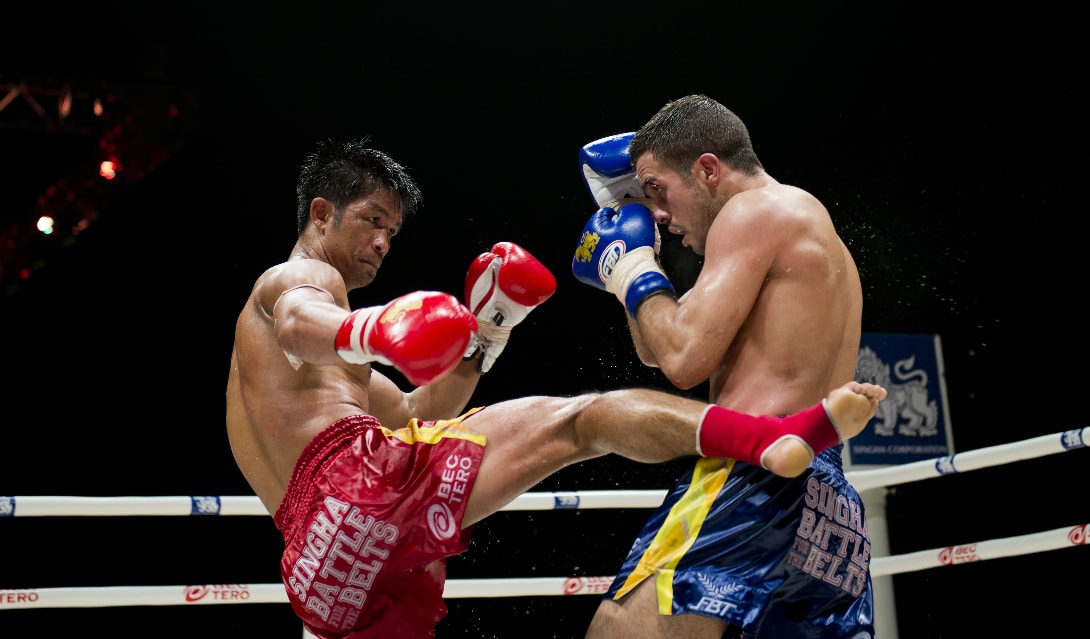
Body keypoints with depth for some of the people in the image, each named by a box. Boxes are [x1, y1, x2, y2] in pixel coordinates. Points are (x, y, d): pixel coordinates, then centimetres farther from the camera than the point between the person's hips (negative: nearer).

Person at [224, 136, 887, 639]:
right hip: (357, 475, -9)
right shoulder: (296, 278, 12)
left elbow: (408, 414, 37)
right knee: (575, 419, -18)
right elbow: (297, 322, -17)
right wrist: (366, 331, -40)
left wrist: (479, 341, 26)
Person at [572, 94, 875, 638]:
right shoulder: (817, 236, 29)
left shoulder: (757, 210, 0)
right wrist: (626, 213, 29)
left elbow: (684, 359, -11)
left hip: (754, 475, -10)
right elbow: (655, 350, 33)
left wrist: (632, 270, 6)